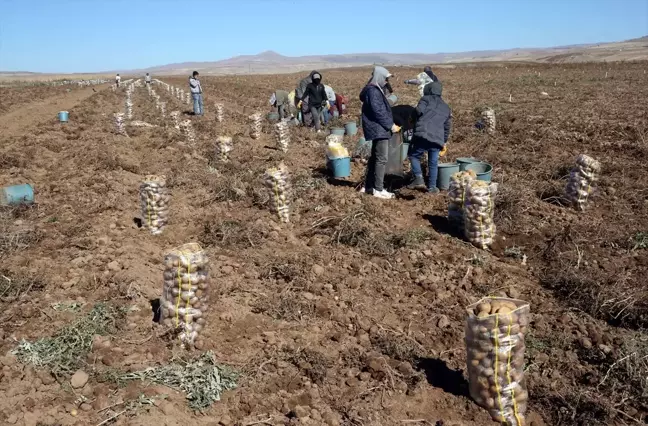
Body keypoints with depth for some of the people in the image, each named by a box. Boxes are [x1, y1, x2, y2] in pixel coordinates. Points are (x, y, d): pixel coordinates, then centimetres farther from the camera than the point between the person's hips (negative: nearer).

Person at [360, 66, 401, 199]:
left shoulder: (375, 90, 17)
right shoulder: (373, 91, -15)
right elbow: (378, 112, -21)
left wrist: (390, 124, 13)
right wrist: (391, 125, -15)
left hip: (377, 129, 11)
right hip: (379, 129, -11)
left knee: (375, 157, 15)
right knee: (381, 159, -9)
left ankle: (369, 186, 22)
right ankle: (378, 189, -6)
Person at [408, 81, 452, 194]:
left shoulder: (426, 99, 11)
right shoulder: (446, 108, 27)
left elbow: (419, 110, -10)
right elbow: (447, 127, 31)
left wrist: (415, 120, 11)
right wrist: (444, 142, 40)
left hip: (423, 135, -4)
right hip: (437, 139, 5)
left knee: (414, 156, 10)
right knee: (433, 163, 13)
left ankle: (419, 178, -6)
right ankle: (432, 187, 16)